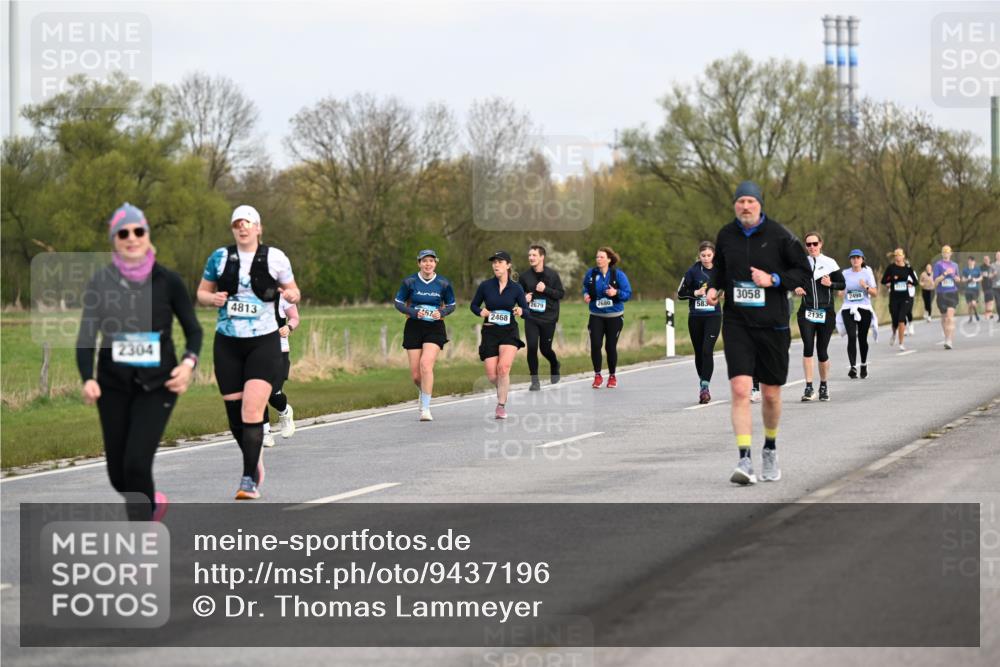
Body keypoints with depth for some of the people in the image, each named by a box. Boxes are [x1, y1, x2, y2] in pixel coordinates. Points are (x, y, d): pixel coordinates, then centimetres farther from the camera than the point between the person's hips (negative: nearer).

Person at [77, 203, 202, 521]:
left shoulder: (167, 281, -4)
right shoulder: (100, 282, -2)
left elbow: (193, 329, 5)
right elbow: (86, 336, -3)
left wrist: (188, 363, -15)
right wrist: (87, 378, -19)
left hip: (156, 386, -2)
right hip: (113, 386, 2)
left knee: (136, 464, -17)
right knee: (118, 474, 8)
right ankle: (152, 502, 41)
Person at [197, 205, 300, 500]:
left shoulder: (275, 258, 0)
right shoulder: (219, 257, 4)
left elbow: (293, 290, 11)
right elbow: (201, 292, 12)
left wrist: (291, 295, -13)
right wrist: (213, 298, -11)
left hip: (264, 343, -3)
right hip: (227, 344, 3)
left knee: (252, 412, -16)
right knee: (235, 415, 6)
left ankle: (250, 481, -14)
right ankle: (254, 461, 32)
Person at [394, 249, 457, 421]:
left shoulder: (444, 283, -2)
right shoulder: (409, 281, -4)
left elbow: (451, 305, 9)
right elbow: (398, 303, 3)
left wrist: (441, 313, -12)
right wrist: (414, 313, -15)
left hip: (435, 328, -1)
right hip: (414, 328, 1)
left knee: (426, 364, -22)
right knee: (415, 373, 2)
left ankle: (425, 409, -18)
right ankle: (423, 393, 38)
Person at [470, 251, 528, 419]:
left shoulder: (516, 288, -2)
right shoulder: (485, 286, -1)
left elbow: (526, 309, 5)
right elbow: (473, 305, 10)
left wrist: (521, 311, -18)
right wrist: (481, 311, -11)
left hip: (509, 331, -1)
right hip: (489, 331, 1)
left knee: (503, 367, -23)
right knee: (492, 376, -3)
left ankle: (501, 406, -11)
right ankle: (503, 390, 32)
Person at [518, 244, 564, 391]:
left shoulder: (552, 274, -5)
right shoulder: (525, 276, 2)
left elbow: (561, 293, -4)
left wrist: (546, 289, -18)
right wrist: (524, 297, -7)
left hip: (548, 318, -2)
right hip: (531, 318, 2)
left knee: (545, 348, 6)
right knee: (532, 347, -9)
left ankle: (554, 365, 41)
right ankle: (535, 380, 3)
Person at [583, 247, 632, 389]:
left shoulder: (618, 274, -8)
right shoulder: (591, 273, -3)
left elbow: (628, 293, -6)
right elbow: (586, 287, 16)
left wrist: (616, 293, -24)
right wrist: (586, 294, -5)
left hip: (614, 317, -1)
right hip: (596, 316, 1)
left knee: (610, 346, 4)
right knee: (595, 345, -11)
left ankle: (612, 376, 24)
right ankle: (597, 376, 6)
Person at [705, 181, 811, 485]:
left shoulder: (779, 235, -5)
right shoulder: (726, 235, 4)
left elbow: (804, 273, -1)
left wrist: (773, 279, -15)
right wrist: (714, 288, 1)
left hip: (772, 323, -1)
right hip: (737, 322, 1)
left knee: (771, 394, 9)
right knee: (740, 389, -15)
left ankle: (770, 449, 35)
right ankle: (745, 461, -18)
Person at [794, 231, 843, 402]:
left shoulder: (830, 263, 2)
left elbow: (842, 284, 6)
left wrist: (831, 284, -14)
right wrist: (796, 289, -3)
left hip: (826, 312, -1)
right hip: (806, 311, 1)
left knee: (822, 351, 2)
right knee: (808, 347, -15)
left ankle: (824, 385, 23)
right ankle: (809, 387, -15)